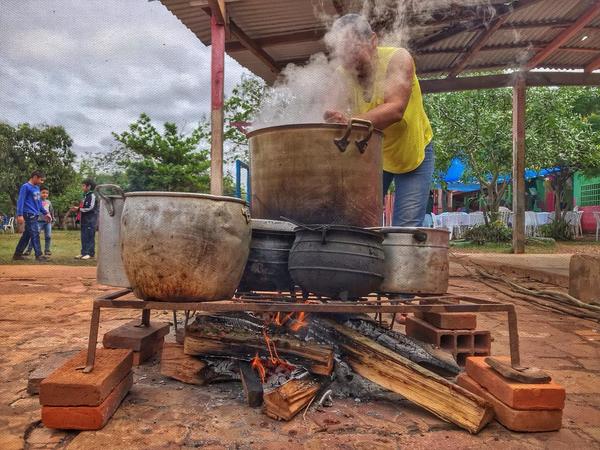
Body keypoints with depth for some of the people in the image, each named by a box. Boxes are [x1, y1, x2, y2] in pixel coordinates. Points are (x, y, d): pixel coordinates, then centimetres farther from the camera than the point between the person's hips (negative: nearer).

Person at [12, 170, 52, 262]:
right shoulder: (25, 187, -9)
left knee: (26, 235, 12)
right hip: (29, 215, -8)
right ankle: (39, 255, -5)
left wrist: (45, 213, 21)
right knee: (35, 234, -8)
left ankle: (17, 254, 19)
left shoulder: (37, 188, 15)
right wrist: (20, 215, -20)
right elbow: (20, 201, -13)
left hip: (35, 215, 8)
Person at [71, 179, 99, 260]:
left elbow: (90, 208, -17)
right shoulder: (85, 195, 18)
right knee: (84, 237, 9)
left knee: (90, 236, -6)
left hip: (90, 219, -9)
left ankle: (90, 253, -4)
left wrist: (79, 209, -10)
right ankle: (84, 252, 14)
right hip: (84, 219, 9)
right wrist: (77, 209, 5)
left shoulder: (92, 195, -9)